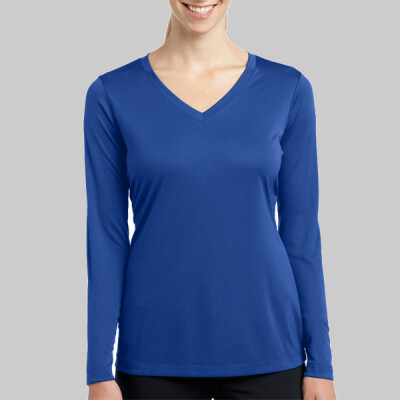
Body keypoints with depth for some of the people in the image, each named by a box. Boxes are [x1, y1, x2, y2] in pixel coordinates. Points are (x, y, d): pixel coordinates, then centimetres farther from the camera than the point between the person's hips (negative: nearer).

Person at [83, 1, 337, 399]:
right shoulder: (112, 95, -1)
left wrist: (320, 362, 0)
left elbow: (301, 232, 2)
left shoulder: (288, 89, 1)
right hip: (156, 355, 0)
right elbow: (107, 237, -1)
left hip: (265, 349, 1)